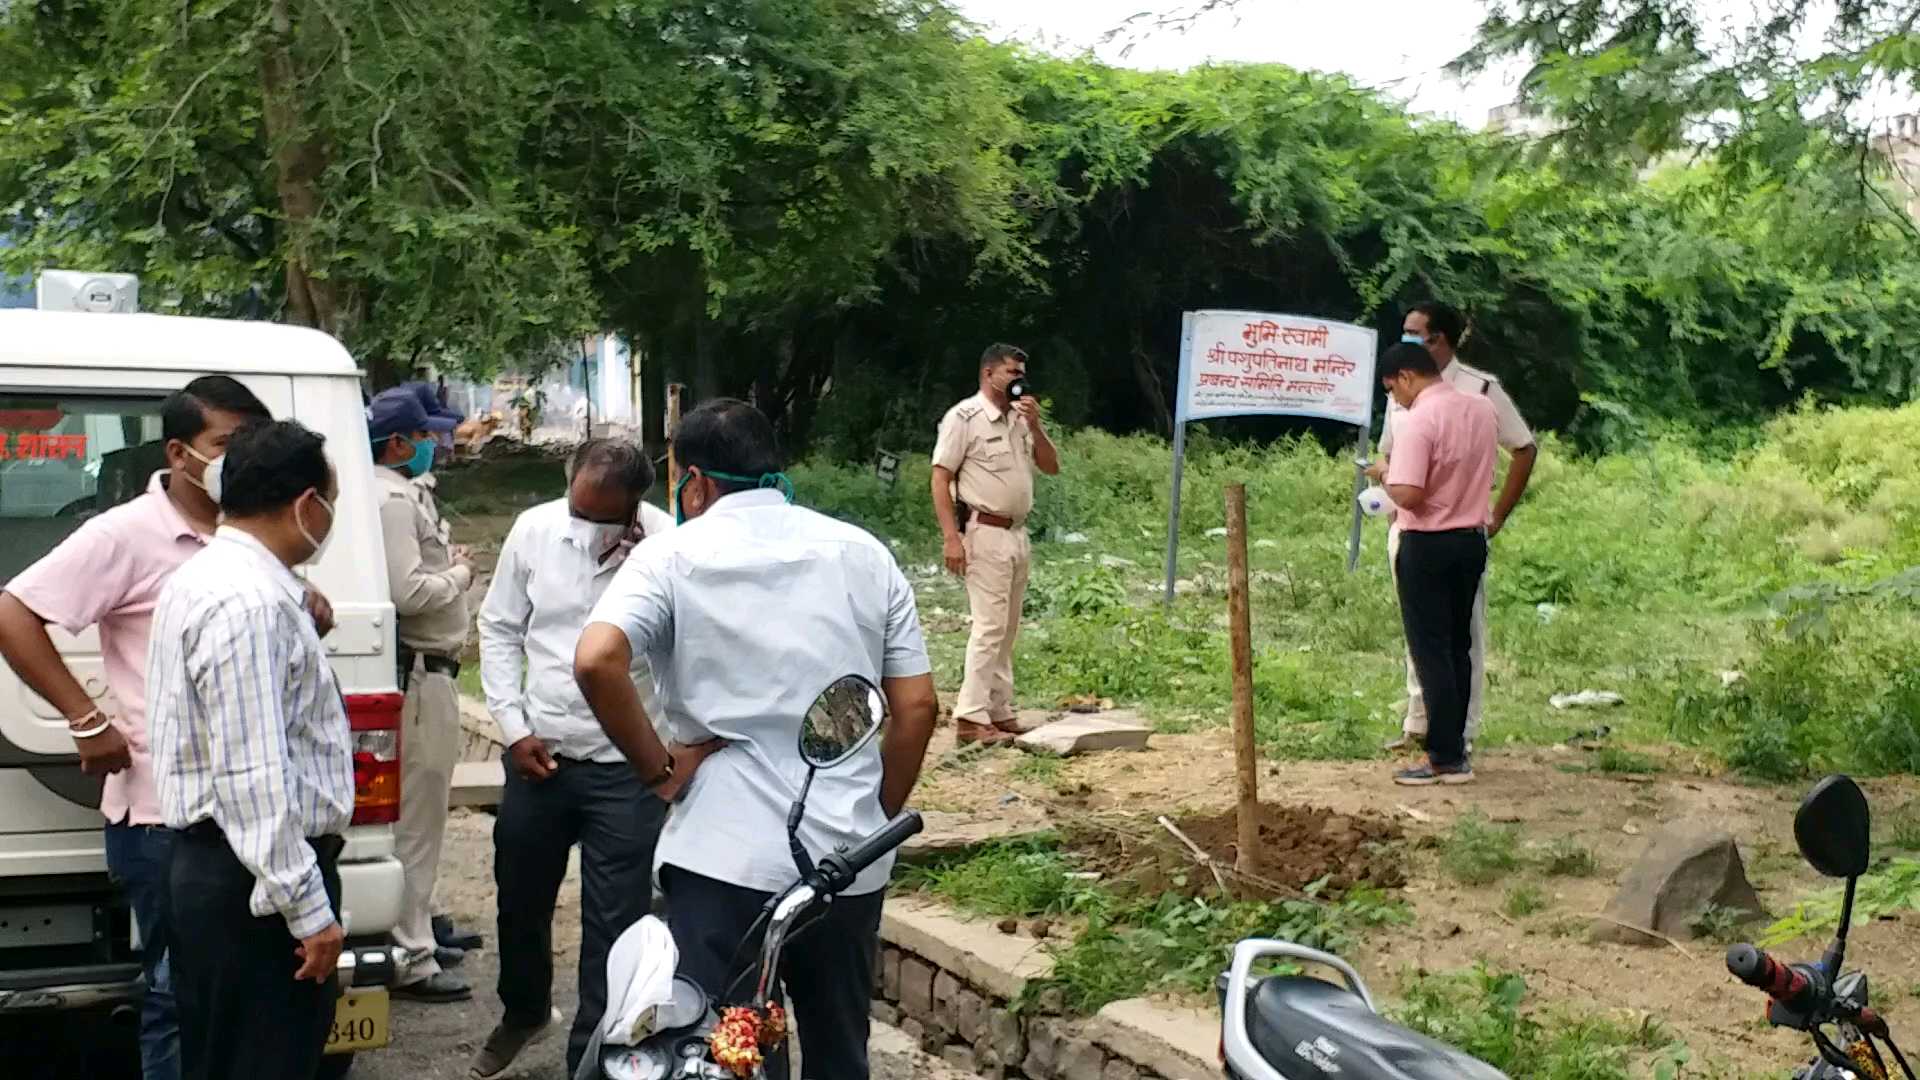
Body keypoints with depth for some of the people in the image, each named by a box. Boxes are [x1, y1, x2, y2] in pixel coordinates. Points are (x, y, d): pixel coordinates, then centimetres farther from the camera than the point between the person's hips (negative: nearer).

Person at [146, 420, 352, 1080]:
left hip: (214, 864, 11)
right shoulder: (251, 603, -20)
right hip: (257, 878, -11)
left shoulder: (207, 577, 14)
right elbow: (253, 775, -25)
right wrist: (307, 910, -22)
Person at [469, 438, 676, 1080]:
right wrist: (515, 728, 2)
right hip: (538, 755, 4)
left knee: (613, 925, 2)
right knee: (520, 900, 22)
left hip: (627, 767, -4)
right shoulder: (533, 529, -4)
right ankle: (524, 1010, 50)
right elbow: (499, 628, 7)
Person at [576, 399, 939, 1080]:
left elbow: (596, 662, -20)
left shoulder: (674, 556, -2)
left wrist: (658, 768, -7)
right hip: (849, 858, 4)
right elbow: (916, 707, 5)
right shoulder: (863, 553, 8)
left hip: (725, 860, -4)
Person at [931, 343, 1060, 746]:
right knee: (990, 626, -12)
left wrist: (1035, 425, -3)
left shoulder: (1020, 419, 13)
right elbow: (940, 479, -11)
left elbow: (1052, 467, 12)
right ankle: (971, 717, -9)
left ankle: (999, 712, 17)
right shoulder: (964, 418, -8)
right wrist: (951, 538, -18)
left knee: (1007, 629, 10)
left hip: (1017, 533, 8)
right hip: (984, 533, -8)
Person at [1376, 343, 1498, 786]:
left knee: (1431, 652, -1)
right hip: (1473, 539, 8)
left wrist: (1387, 481, -7)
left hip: (1428, 546, -8)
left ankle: (1447, 759, 0)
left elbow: (1408, 495, -26)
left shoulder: (1419, 421, -20)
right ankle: (1454, 746, 20)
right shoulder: (1482, 408, 6)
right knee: (1458, 647, 15)